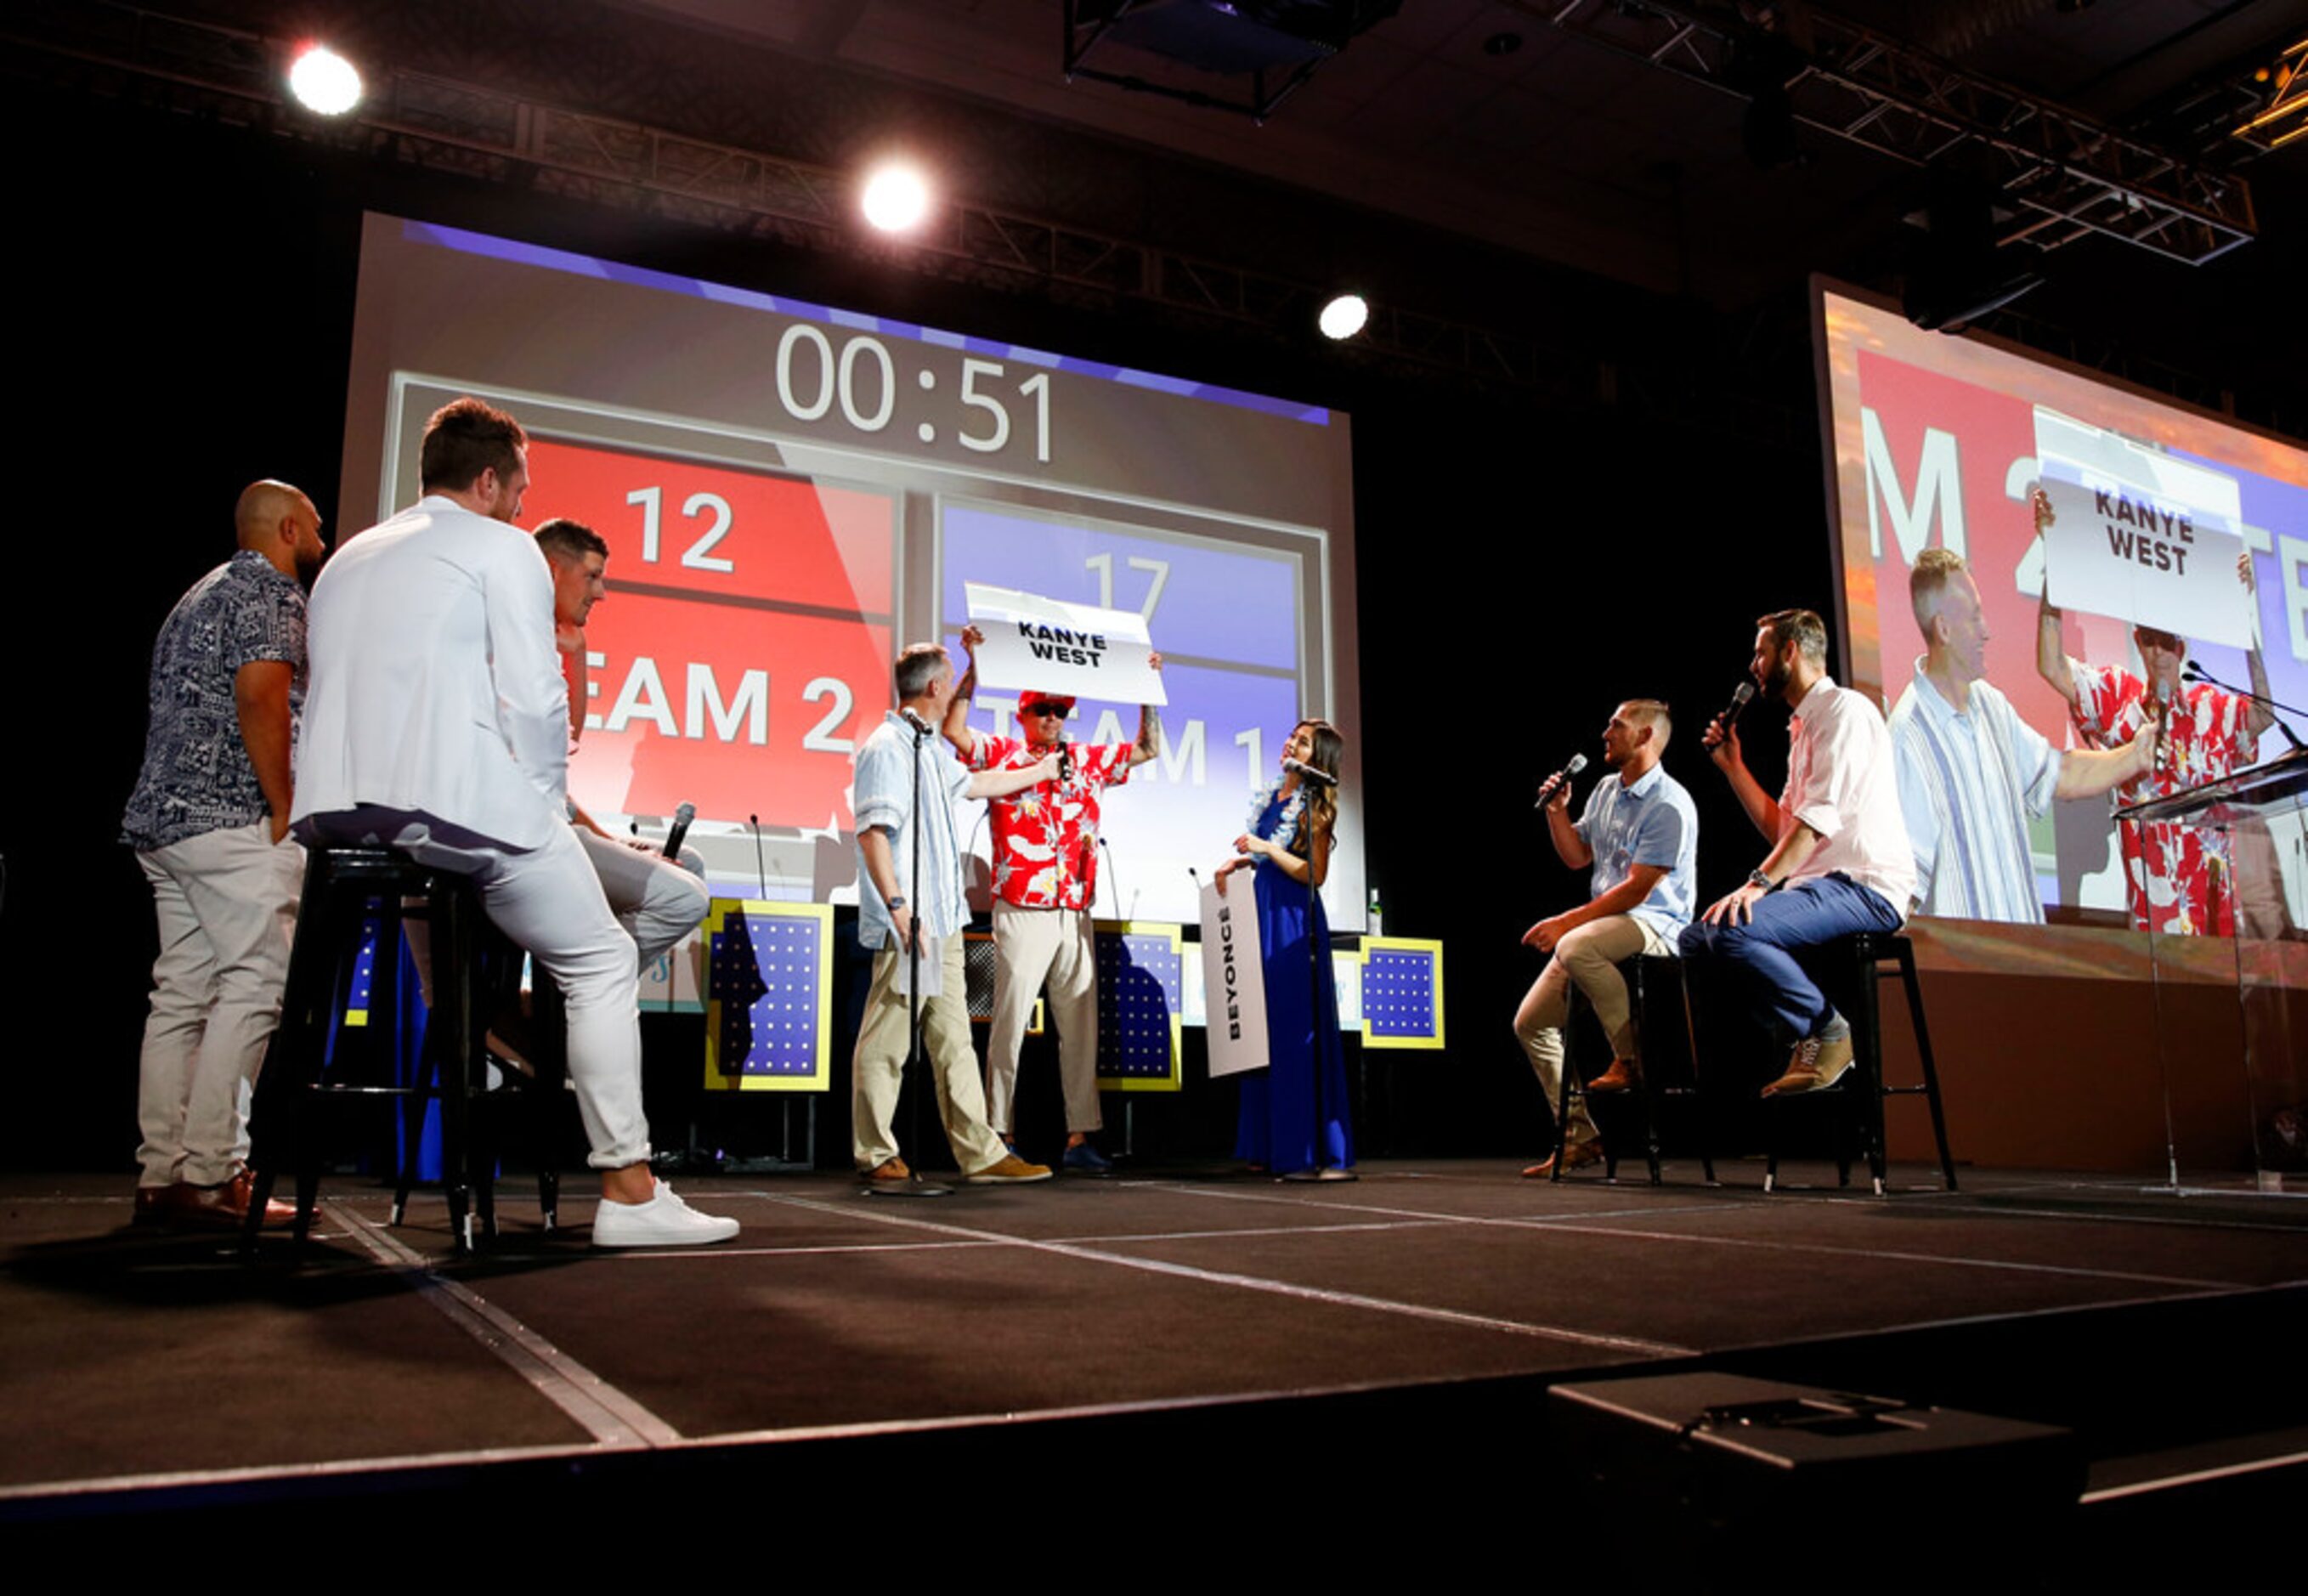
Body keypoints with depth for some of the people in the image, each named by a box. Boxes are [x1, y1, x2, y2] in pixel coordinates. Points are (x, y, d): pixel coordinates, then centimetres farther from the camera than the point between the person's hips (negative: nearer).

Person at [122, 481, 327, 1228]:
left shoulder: (201, 596, 26)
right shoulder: (271, 591, -3)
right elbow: (261, 698, -18)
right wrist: (285, 809, -14)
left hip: (161, 817, 10)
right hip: (232, 821, -10)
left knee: (182, 993, 8)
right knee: (255, 986, -10)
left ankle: (161, 1176, 8)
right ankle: (210, 1177, -13)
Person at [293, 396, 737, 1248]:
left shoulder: (347, 558, 25)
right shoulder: (501, 547, 3)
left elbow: (339, 690, 23)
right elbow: (534, 697, -9)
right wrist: (546, 797, 4)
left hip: (333, 814, 8)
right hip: (455, 803, -7)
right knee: (602, 963, 2)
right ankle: (628, 1191, -2)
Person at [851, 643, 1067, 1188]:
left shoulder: (926, 751, 20)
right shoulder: (886, 748, -10)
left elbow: (975, 784, 38)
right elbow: (872, 832, -19)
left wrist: (1040, 772, 47)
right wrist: (897, 906, -25)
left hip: (943, 921, 10)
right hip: (907, 927, -10)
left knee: (954, 1041, 9)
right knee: (887, 1041, -2)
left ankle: (981, 1153, 12)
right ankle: (877, 1157, 7)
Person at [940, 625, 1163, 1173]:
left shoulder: (1088, 761, 16)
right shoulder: (1002, 755, 4)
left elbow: (1147, 748, 25)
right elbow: (953, 729, -10)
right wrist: (974, 666, -14)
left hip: (1075, 918, 5)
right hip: (1022, 915, -4)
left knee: (1081, 1028, 6)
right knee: (1010, 1024, -3)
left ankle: (1079, 1138, 12)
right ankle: (1001, 1137, 3)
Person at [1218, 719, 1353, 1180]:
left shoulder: (1313, 807, -8)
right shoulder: (1271, 798, 14)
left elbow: (1314, 874, -13)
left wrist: (1266, 848, -19)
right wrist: (1238, 863, 9)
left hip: (1294, 921, -8)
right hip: (1265, 915, 8)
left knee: (1297, 1031, -8)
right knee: (1264, 1030, 10)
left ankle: (1313, 1152, -4)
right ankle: (1271, 1147, 18)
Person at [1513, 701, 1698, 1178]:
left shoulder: (1669, 804, -13)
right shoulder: (1605, 791, 15)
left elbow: (1637, 889, -18)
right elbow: (1577, 856, 23)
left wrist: (1565, 922, -19)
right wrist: (1557, 810, 7)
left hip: (1655, 927, -9)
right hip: (1607, 922, 9)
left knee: (1575, 947, -40)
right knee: (1530, 1022, 1)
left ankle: (1631, 1057, -23)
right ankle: (1579, 1136, 6)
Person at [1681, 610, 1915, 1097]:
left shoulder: (1845, 709, -8)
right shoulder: (1803, 726, 22)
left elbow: (1821, 815, -21)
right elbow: (1783, 831, 21)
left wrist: (1759, 883, -29)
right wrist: (1732, 765, 18)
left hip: (1865, 888, -10)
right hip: (1822, 884, 10)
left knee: (1732, 929, -30)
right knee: (1694, 937, 3)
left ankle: (1827, 1031, -11)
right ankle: (1798, 1037, 3)